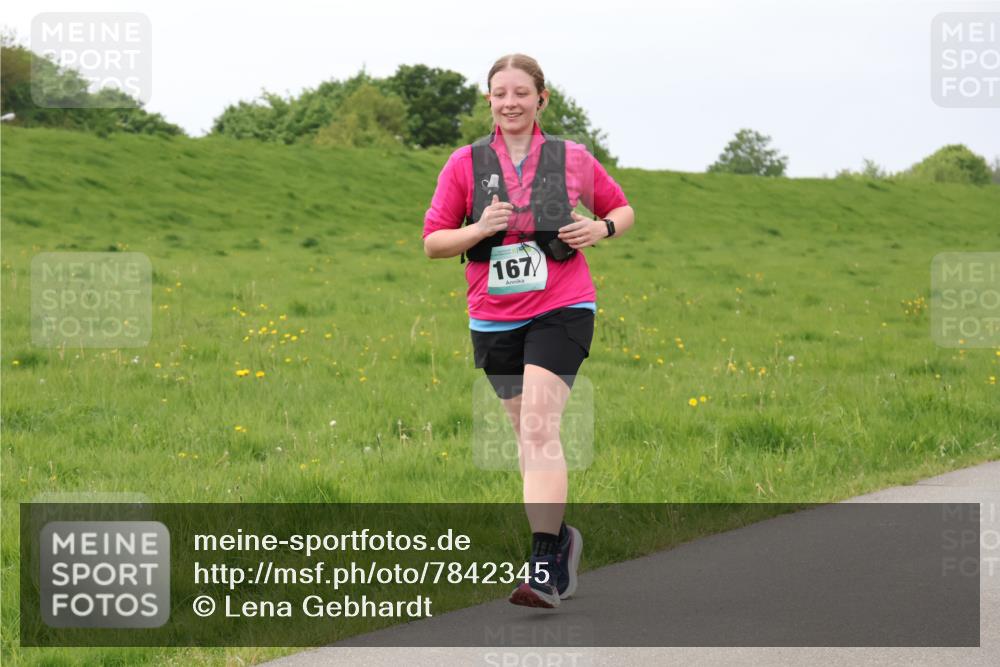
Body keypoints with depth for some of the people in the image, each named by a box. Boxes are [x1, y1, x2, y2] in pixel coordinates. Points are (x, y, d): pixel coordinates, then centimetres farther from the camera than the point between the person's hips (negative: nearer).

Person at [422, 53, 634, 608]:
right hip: (493, 319, 3)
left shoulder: (572, 159, 2)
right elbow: (432, 242, 4)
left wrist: (602, 228, -5)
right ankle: (560, 538, 33)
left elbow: (621, 209, 17)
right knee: (528, 434, 11)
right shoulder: (465, 164, 3)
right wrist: (479, 229, -15)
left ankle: (544, 566, -23)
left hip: (561, 311, -3)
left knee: (539, 427, -18)